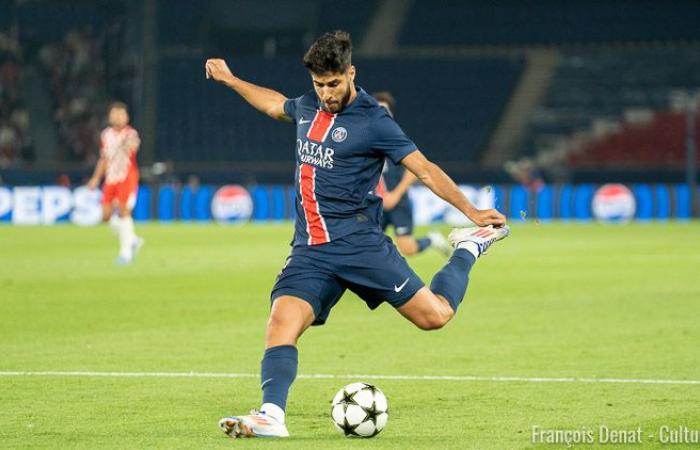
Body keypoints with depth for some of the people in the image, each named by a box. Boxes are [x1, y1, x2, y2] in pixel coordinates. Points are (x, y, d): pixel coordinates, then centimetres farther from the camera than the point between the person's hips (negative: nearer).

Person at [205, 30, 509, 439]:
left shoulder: (372, 121, -7)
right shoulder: (307, 107, 13)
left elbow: (425, 170, -6)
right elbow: (275, 103, 37)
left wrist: (471, 212, -13)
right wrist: (228, 79, 45)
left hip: (359, 244, -5)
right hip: (310, 251, 5)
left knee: (434, 315, -8)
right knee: (282, 319, -20)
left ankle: (469, 249, 20)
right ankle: (271, 416, -31)